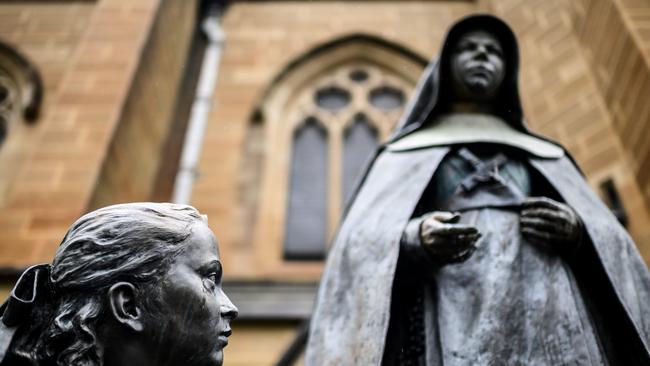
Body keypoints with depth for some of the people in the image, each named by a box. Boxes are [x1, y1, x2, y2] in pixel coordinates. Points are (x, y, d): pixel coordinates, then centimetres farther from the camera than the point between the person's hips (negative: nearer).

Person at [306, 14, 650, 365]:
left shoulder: (545, 155, 28)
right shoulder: (407, 153, 22)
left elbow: (608, 237, 19)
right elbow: (364, 242, 9)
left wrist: (577, 232, -4)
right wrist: (414, 240, -12)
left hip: (551, 319, 2)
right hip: (454, 320, -2)